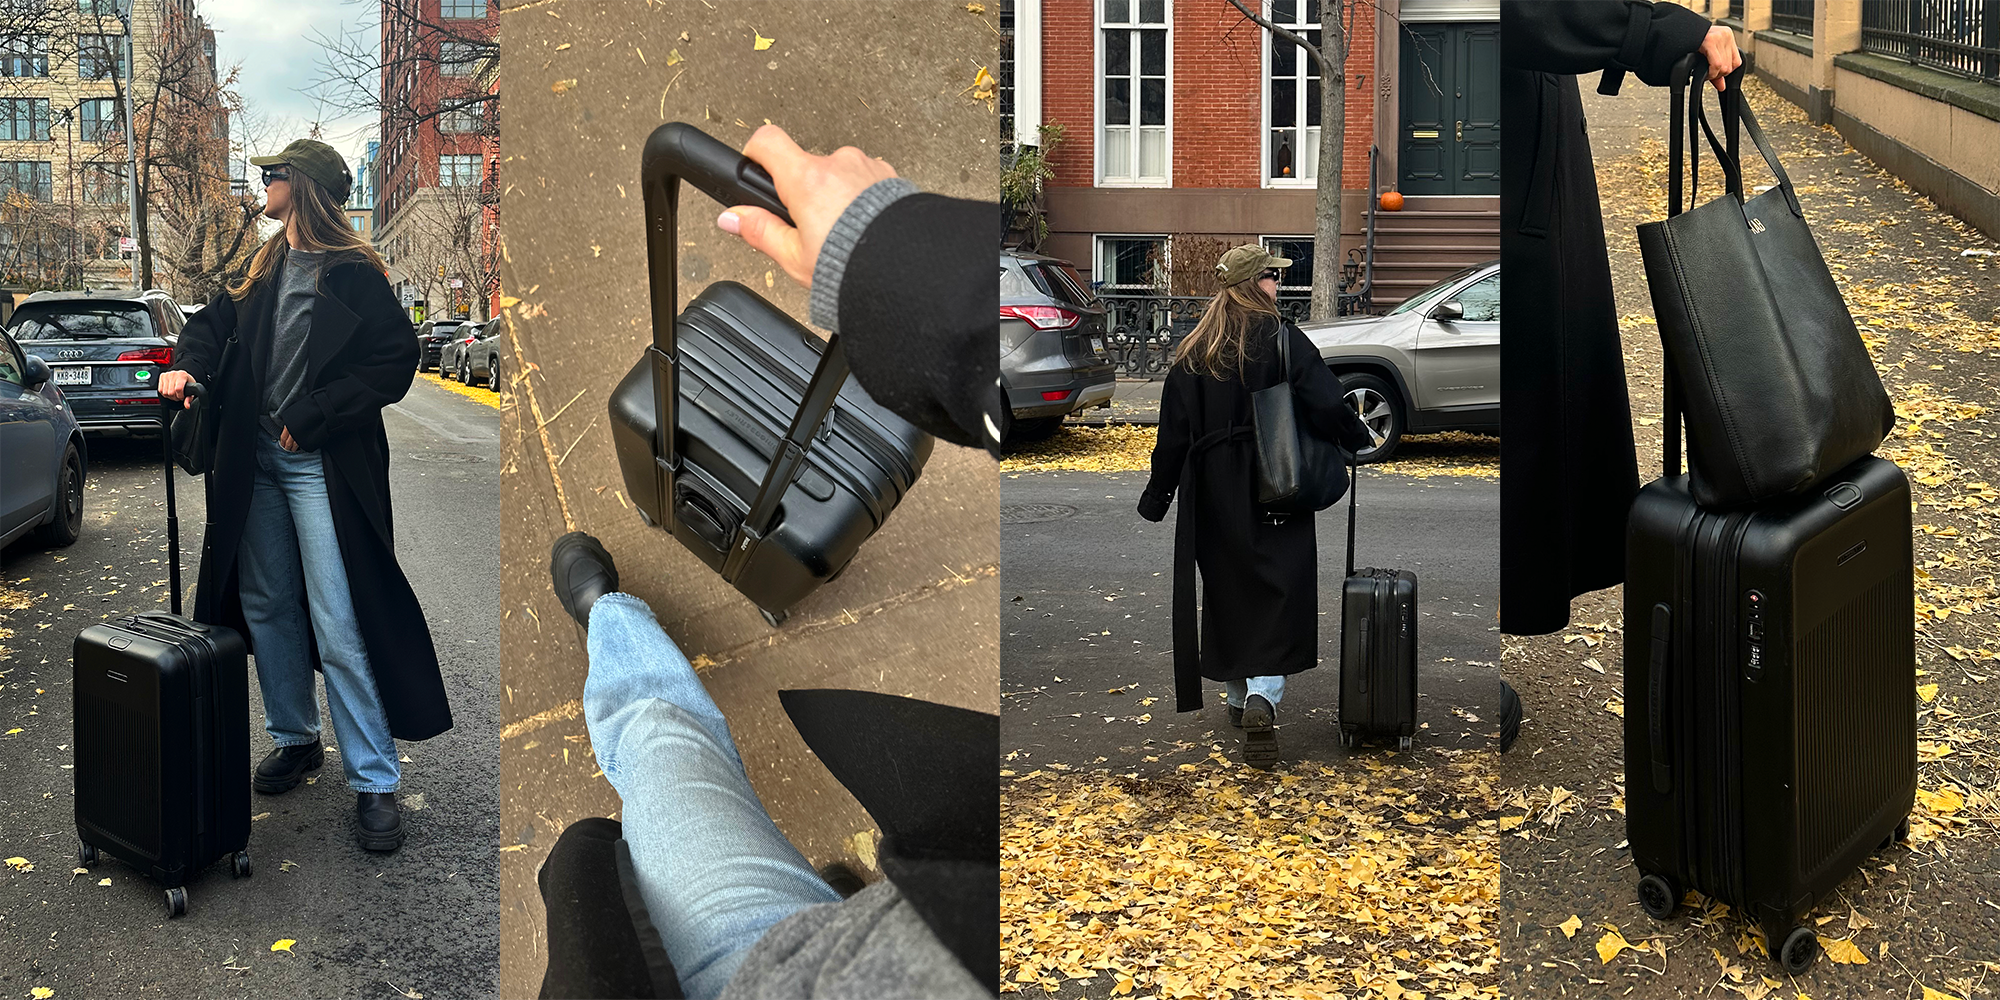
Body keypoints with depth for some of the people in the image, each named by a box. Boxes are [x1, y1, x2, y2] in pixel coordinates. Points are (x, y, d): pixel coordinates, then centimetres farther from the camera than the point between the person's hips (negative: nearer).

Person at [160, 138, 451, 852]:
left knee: (340, 626, -10)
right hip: (255, 460, 8)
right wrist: (188, 363, 0)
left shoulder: (354, 273, -9)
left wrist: (311, 417, -15)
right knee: (267, 606, 16)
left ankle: (374, 780, -4)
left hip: (323, 465, -8)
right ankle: (295, 739, 33)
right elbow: (217, 321, 22)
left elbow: (396, 361, -14)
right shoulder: (265, 268, 13)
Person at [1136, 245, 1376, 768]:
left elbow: (1173, 430, 5)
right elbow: (1325, 403, -15)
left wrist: (1157, 495, 10)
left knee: (1227, 591, 16)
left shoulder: (1193, 352, 5)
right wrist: (1360, 440, 2)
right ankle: (1263, 696, -21)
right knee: (1278, 590, -3)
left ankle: (1238, 696, 27)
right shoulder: (1280, 338, -7)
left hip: (1211, 490, 4)